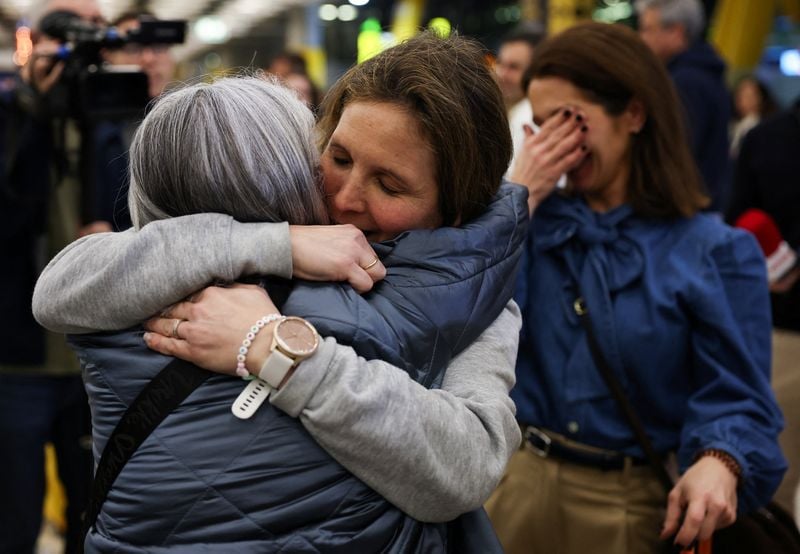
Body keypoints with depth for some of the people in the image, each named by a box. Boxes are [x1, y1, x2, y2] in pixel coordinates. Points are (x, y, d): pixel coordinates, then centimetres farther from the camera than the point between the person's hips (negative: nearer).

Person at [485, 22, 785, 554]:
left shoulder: (716, 253, -9)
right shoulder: (539, 222, 2)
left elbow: (736, 396, -11)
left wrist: (718, 462, -33)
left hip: (640, 505, -3)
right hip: (523, 483, 3)